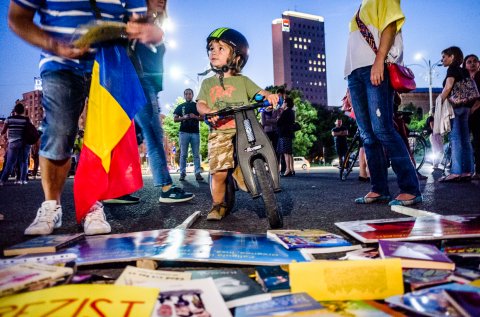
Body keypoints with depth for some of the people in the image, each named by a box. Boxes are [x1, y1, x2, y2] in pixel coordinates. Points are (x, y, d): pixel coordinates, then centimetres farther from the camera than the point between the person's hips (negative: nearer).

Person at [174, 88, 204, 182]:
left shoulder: (197, 106, 14)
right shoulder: (180, 106, 14)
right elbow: (175, 119, 9)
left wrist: (195, 117, -9)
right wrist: (183, 117, -9)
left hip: (195, 132, 0)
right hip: (184, 132, 0)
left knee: (196, 154, -1)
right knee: (183, 154, -1)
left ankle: (197, 173, -1)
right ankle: (182, 173, 2)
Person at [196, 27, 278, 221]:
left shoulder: (242, 81, 14)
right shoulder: (208, 83, 17)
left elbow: (258, 92, 5)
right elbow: (200, 103, 5)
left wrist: (269, 96, -19)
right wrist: (208, 112, -18)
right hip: (220, 133, 0)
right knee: (219, 172, -11)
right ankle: (218, 205, 8)